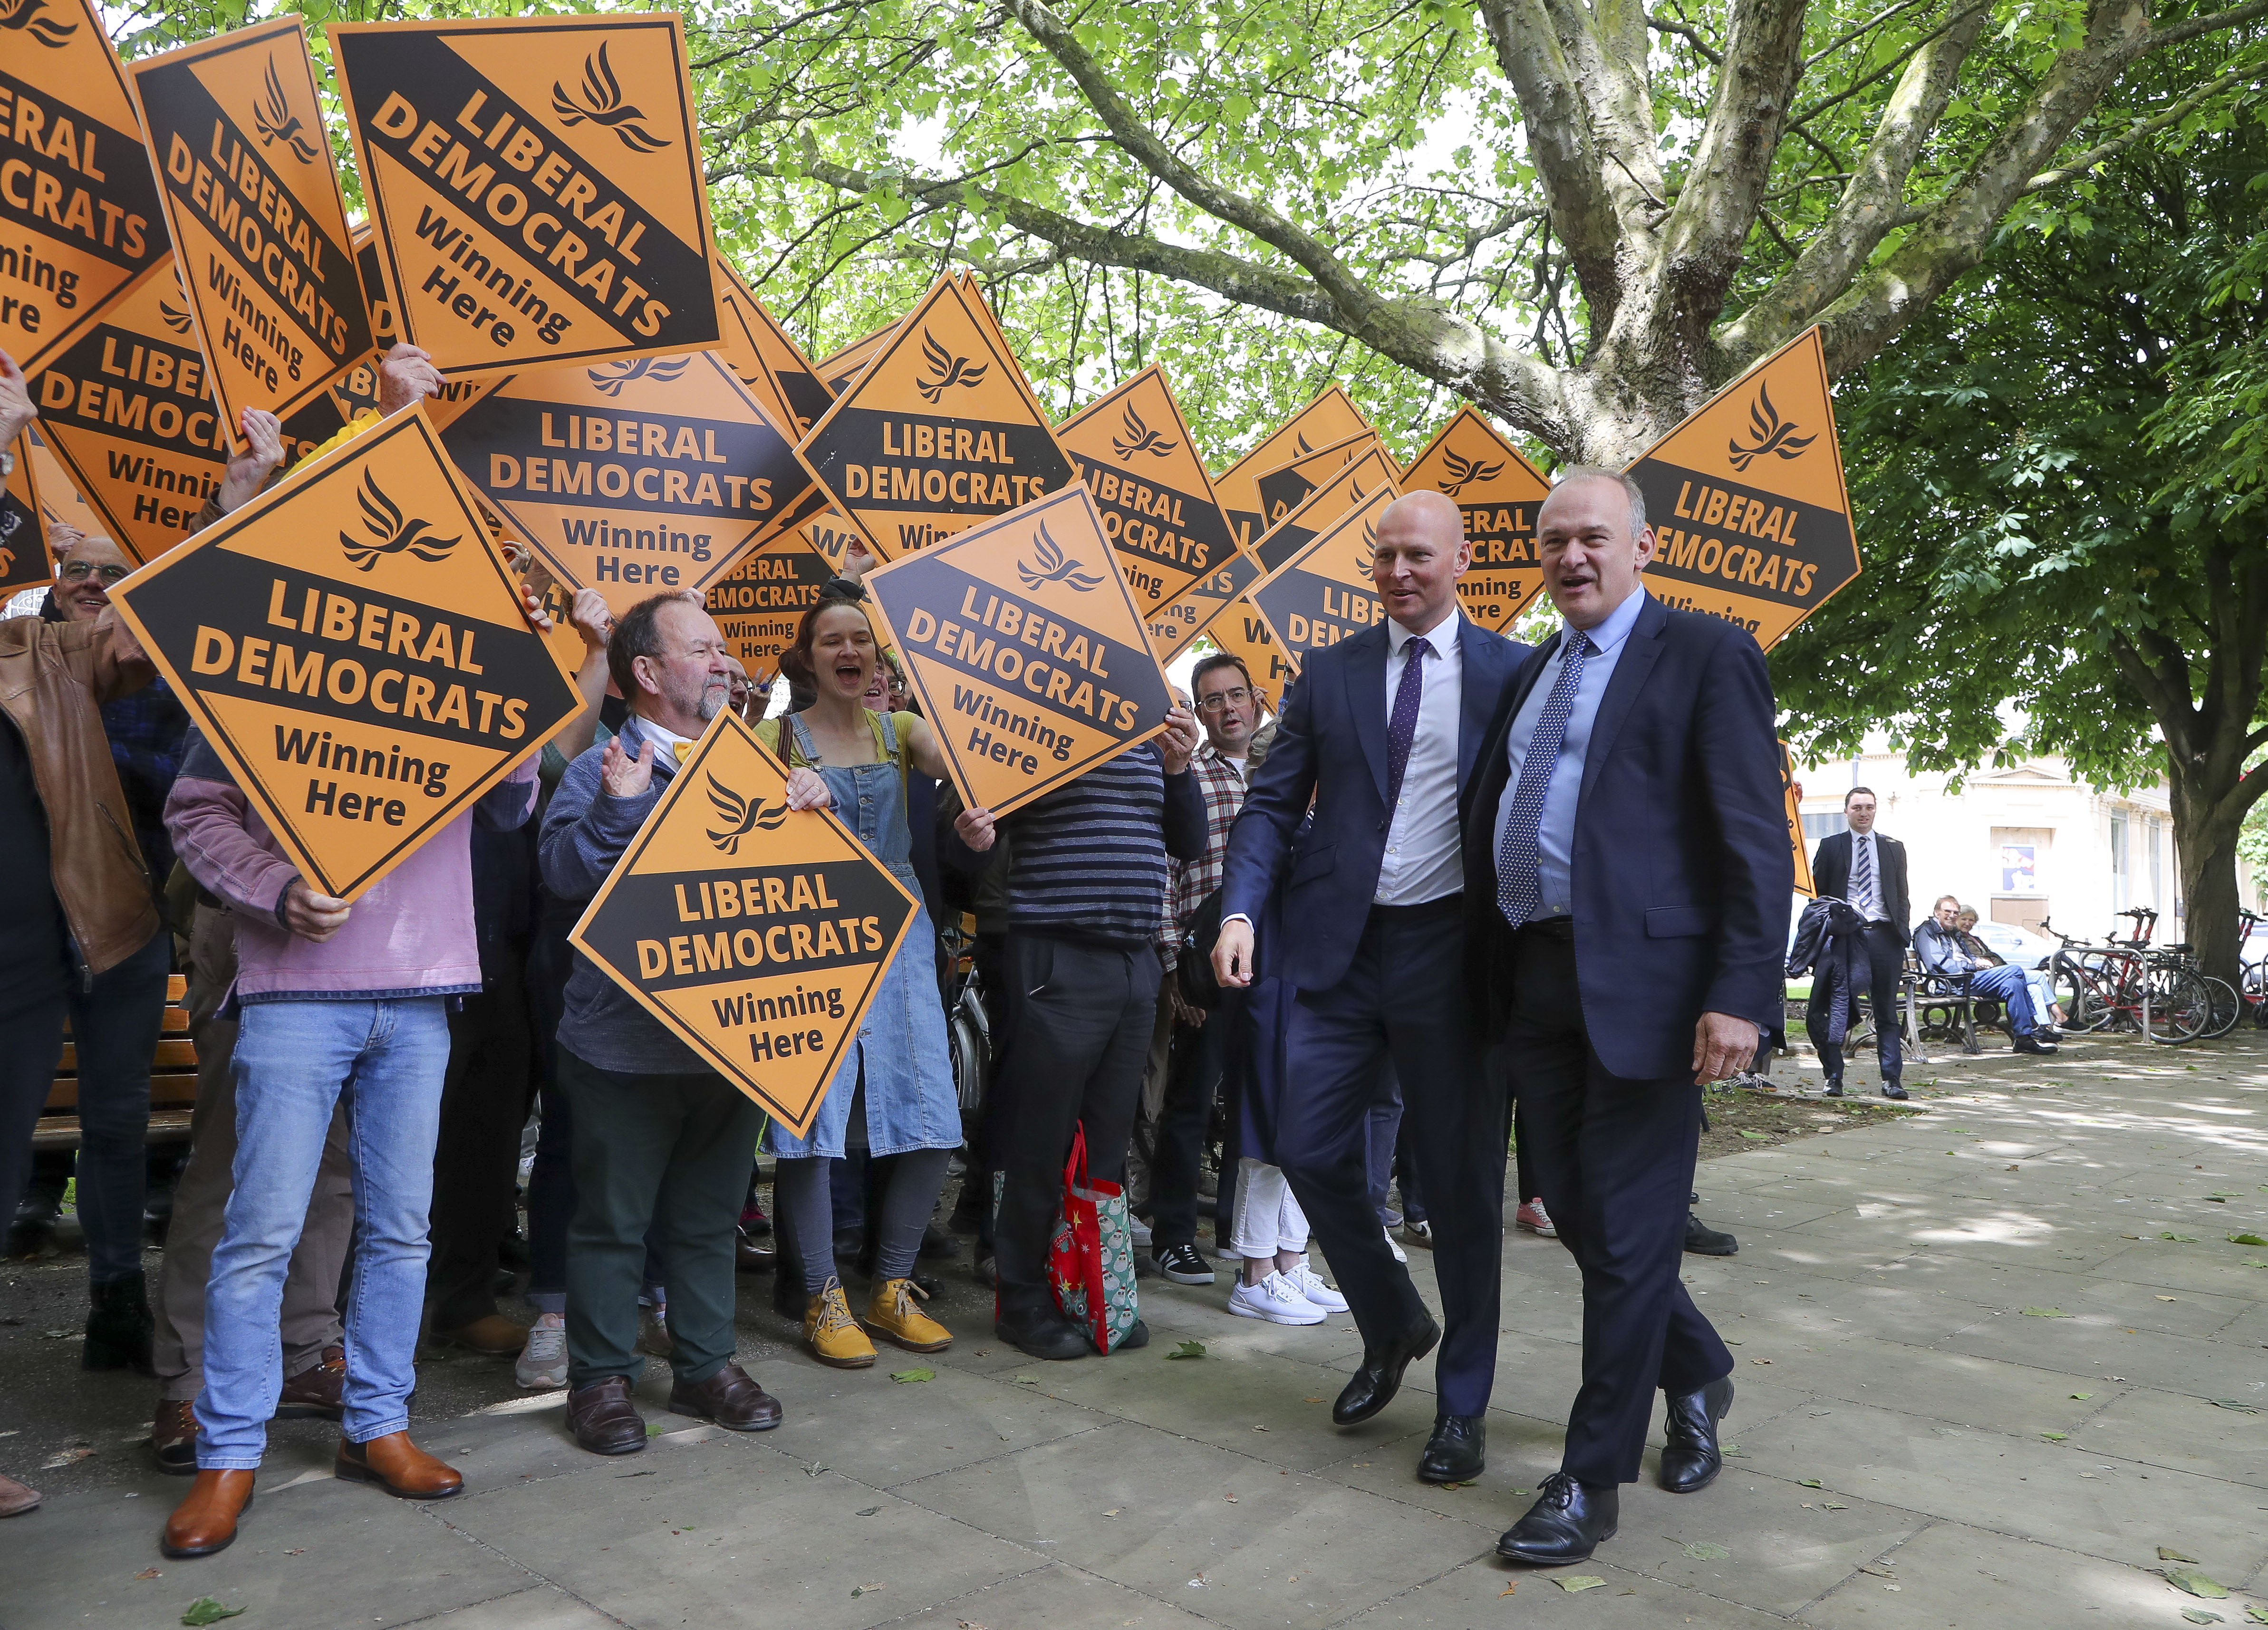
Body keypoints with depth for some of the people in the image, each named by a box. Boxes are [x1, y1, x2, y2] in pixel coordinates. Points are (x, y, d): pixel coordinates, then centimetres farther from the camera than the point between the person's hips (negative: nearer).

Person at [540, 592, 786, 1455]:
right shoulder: (602, 768, -1)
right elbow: (564, 872, -14)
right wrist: (617, 804, -28)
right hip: (626, 1044, -4)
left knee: (709, 1217, 15)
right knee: (612, 1221, 6)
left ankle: (707, 1365, 27)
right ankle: (601, 1377, 20)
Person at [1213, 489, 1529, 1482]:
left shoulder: (1512, 673, 3)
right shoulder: (1327, 674, 10)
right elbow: (1275, 803, 7)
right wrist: (1241, 910, -8)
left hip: (1452, 945, -2)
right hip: (1339, 948, 3)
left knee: (1461, 1179, 5)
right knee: (1311, 1153, 2)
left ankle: (1461, 1407, 21)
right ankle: (1393, 1326, 30)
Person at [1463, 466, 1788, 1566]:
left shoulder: (1704, 655, -3)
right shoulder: (1532, 674, 18)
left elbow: (1756, 841, -10)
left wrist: (1740, 995, -18)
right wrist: (1491, 971, 11)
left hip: (1643, 980, -7)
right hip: (1536, 979, 7)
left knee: (1627, 1227, 1)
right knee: (1573, 1207, 14)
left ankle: (1593, 1477, 14)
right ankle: (1695, 1375, 39)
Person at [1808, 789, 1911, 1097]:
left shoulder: (1893, 848, 15)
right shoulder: (1831, 846, 9)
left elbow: (1901, 896, 15)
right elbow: (1817, 892, 7)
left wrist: (1901, 936, 5)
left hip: (1884, 935, 2)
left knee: (1887, 1011, 4)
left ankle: (1891, 1079, 7)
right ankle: (1834, 1077, 6)